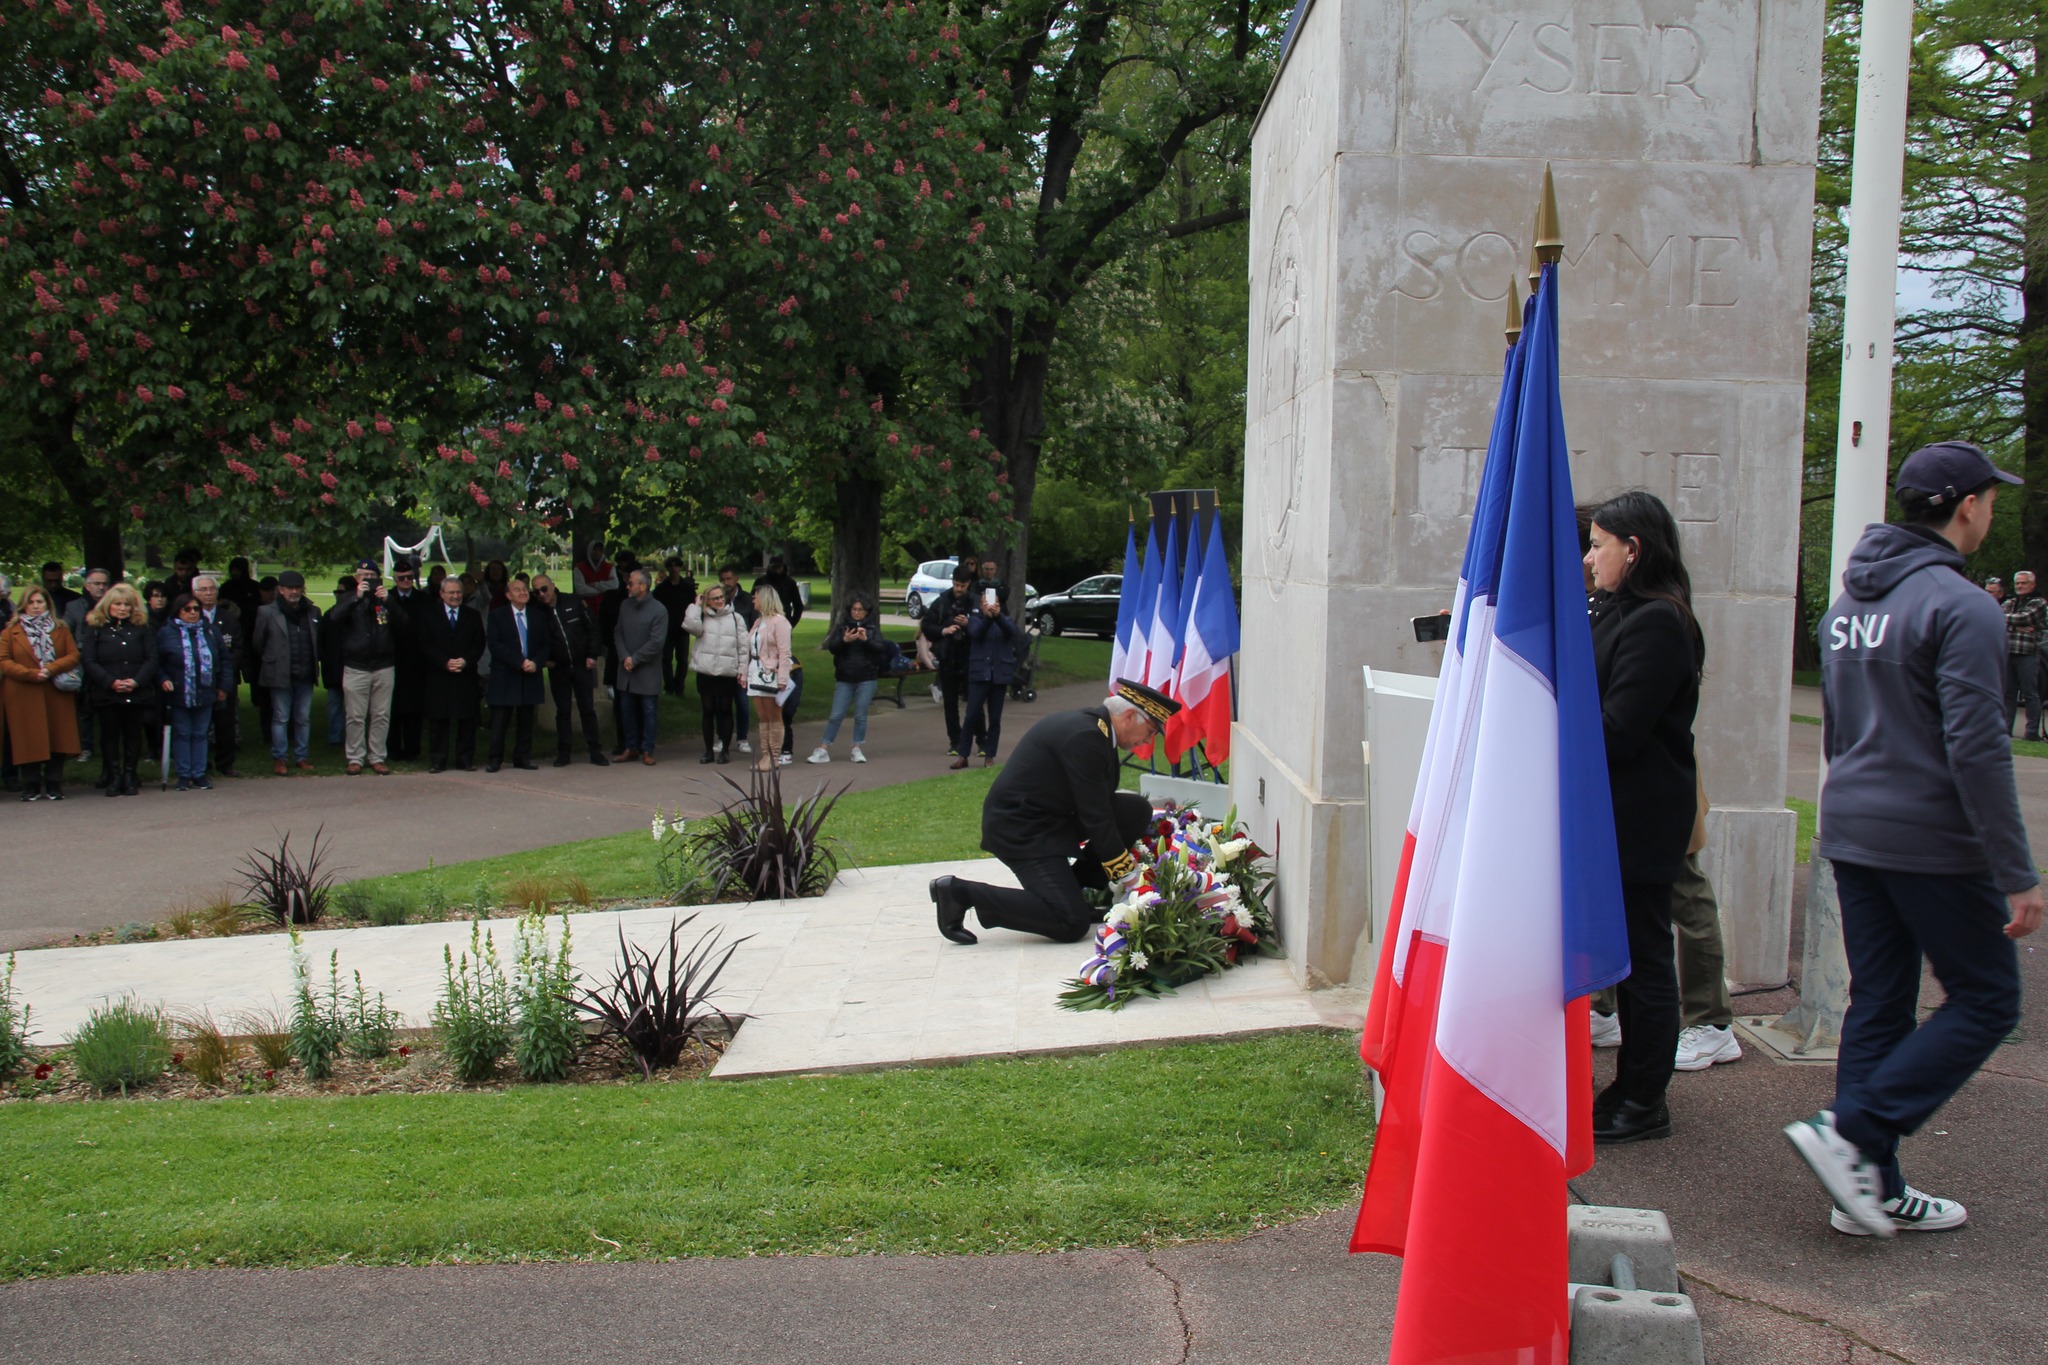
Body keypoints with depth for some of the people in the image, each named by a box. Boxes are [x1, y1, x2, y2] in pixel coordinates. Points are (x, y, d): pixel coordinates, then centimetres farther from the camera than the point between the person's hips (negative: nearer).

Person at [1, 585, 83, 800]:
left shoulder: (61, 629, 13)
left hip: (56, 695, 1)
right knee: (29, 741, -3)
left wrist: (51, 669, -13)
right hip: (24, 697, -1)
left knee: (57, 739, -1)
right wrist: (31, 673, -14)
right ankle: (31, 787, 5)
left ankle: (53, 786, 7)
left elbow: (73, 656, 3)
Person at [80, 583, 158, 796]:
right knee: (110, 735, 2)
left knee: (133, 735, 4)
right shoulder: (96, 628, 6)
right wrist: (111, 682, -14)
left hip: (137, 693, 1)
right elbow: (88, 660, -2)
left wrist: (136, 681, -14)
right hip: (106, 694, -1)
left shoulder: (142, 628, 9)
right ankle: (113, 777, 9)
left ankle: (129, 776, 12)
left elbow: (152, 659, 2)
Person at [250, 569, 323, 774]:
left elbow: (319, 641, 15)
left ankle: (303, 757, 16)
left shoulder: (313, 612, 9)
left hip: (305, 675, 3)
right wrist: (272, 660, 8)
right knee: (280, 718, 1)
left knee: (304, 718, 8)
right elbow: (257, 644, 3)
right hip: (280, 675, -3)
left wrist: (313, 663, 11)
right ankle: (278, 758, 8)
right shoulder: (267, 613, -2)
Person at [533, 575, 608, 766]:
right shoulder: (537, 612, -2)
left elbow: (592, 627, 2)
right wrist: (545, 659, -3)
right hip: (558, 669, 1)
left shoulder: (574, 603, -3)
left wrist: (592, 655, -4)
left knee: (588, 708, 2)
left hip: (582, 665, -1)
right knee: (562, 711, 6)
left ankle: (596, 751, 8)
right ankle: (563, 753, 12)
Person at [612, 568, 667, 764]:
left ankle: (647, 750, 12)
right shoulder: (625, 606, 6)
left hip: (648, 671, -5)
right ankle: (630, 748, 21)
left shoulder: (659, 610, -12)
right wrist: (624, 657, -8)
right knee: (627, 710, 10)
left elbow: (656, 642, -16)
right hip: (626, 669, 5)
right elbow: (618, 633, 7)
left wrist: (635, 659, -14)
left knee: (648, 711, 3)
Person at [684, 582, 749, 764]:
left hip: (728, 673, -1)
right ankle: (709, 750, 14)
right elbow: (691, 626, -15)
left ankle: (725, 750, 13)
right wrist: (696, 605, -4)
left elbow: (743, 646, 4)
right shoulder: (702, 617, 8)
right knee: (708, 711, 7)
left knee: (725, 711, 5)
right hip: (705, 672, 1)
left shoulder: (735, 618, 5)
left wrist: (743, 669, -2)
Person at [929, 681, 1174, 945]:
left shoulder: (1092, 723, 8)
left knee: (1138, 811, 3)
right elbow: (1095, 817, -20)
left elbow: (1095, 803, 18)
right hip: (1020, 830, -10)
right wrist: (1126, 874, -10)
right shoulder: (1085, 736, -23)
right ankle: (960, 892, -9)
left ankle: (1072, 887, 13)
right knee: (1072, 925, -17)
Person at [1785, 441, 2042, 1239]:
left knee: (1877, 1006, 11)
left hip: (1851, 834, 8)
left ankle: (1872, 1191, 14)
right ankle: (1850, 1133, -6)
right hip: (1933, 843, -8)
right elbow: (1976, 748, -20)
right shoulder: (1961, 608, -15)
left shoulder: (1847, 601, 11)